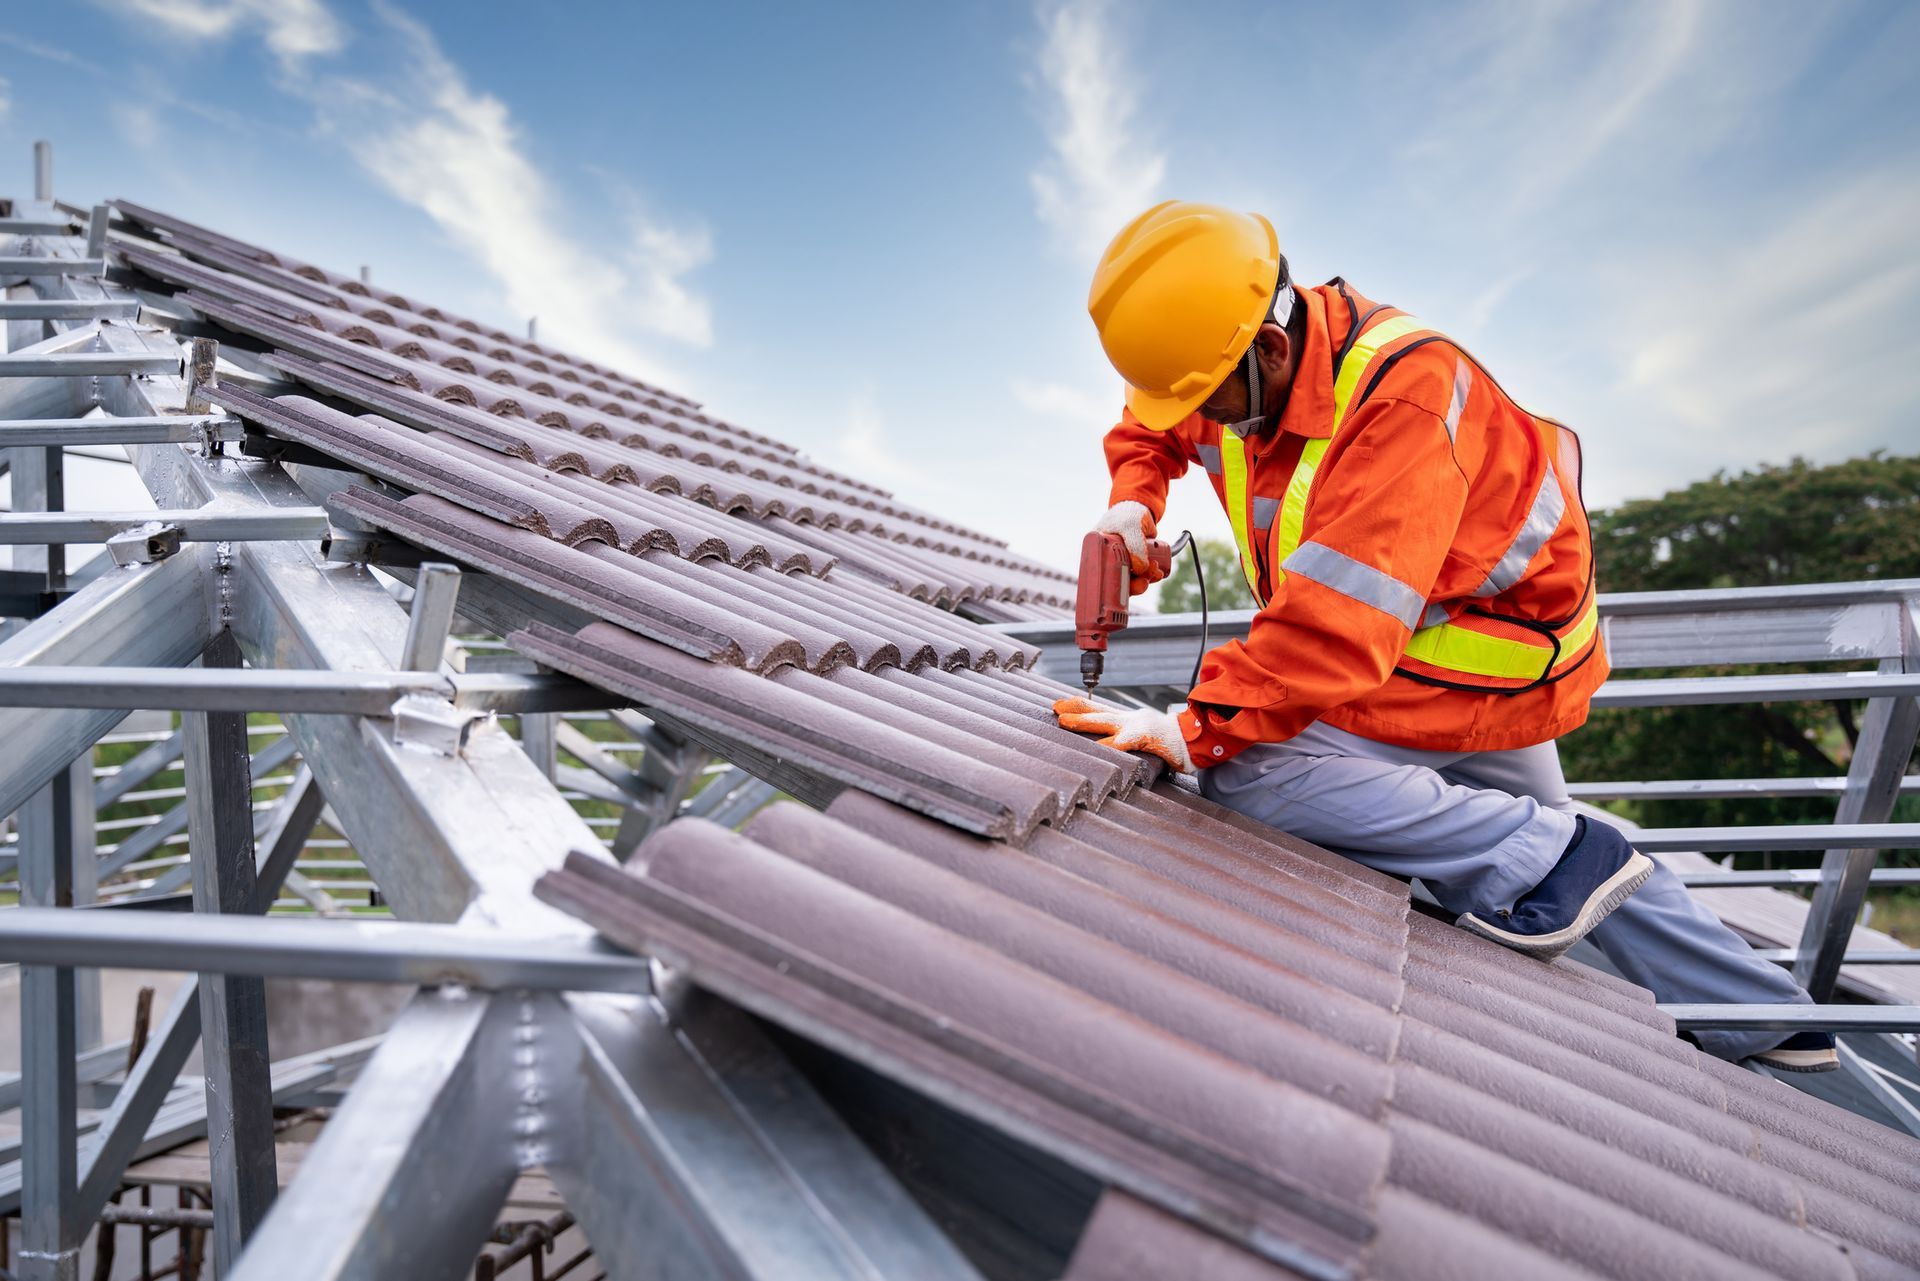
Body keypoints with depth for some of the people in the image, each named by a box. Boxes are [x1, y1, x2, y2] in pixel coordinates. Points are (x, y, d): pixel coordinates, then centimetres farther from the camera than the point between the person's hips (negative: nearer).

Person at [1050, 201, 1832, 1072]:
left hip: (1483, 665, -9)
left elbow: (1338, 624, -41)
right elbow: (1150, 430, 12)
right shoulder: (1248, 371, -9)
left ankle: (1550, 855, -13)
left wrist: (1194, 731, -39)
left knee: (1245, 771, -23)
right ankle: (1766, 1019, 43)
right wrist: (1131, 507, -8)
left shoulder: (1402, 396, -33)